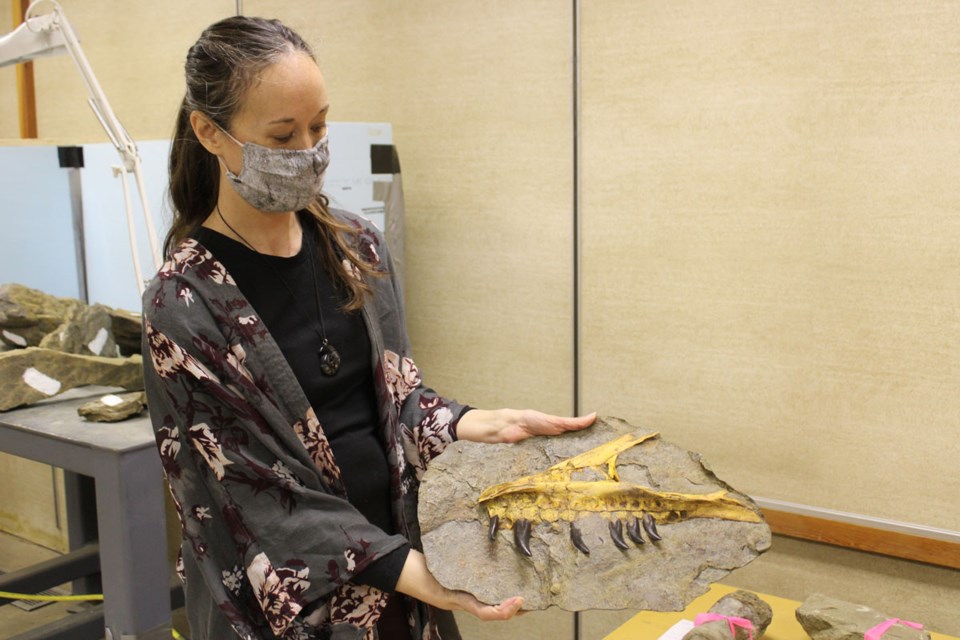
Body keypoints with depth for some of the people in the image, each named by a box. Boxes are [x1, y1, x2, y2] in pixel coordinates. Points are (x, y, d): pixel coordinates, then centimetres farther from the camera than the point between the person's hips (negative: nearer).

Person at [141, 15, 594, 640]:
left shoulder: (357, 246, -2)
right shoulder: (184, 305, -17)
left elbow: (395, 391, 4)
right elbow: (260, 494, -18)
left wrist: (484, 424, -14)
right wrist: (423, 577, -24)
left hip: (394, 537, 5)